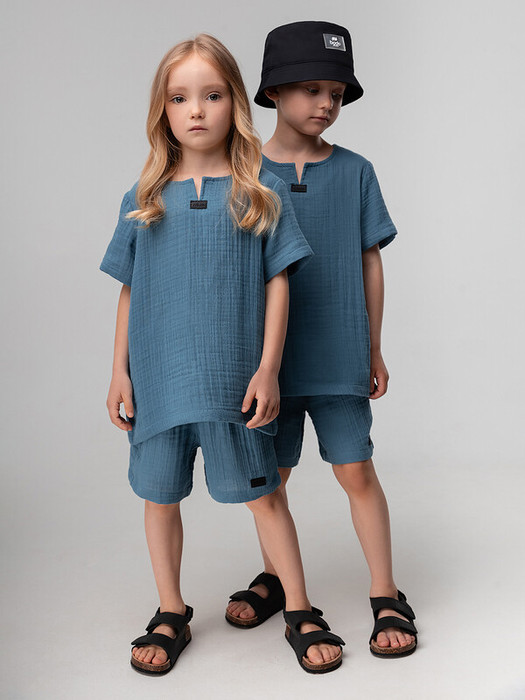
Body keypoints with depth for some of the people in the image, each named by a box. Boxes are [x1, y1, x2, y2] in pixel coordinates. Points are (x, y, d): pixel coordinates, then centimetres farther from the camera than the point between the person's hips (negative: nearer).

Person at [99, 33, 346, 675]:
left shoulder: (261, 191, 0)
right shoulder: (144, 198, 5)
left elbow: (278, 282, -2)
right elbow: (129, 290, 8)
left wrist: (268, 369, -7)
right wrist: (120, 372, 5)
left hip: (234, 378, -2)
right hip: (157, 378, 3)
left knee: (263, 493, 6)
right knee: (160, 495, 12)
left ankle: (300, 613, 23)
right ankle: (170, 616, 30)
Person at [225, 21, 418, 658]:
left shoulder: (354, 172, 1)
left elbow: (370, 264, 5)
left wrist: (374, 351, 6)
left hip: (338, 355, -1)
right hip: (268, 358, 1)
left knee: (355, 470, -1)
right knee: (271, 474, 13)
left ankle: (387, 597, 13)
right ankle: (274, 578, 34)